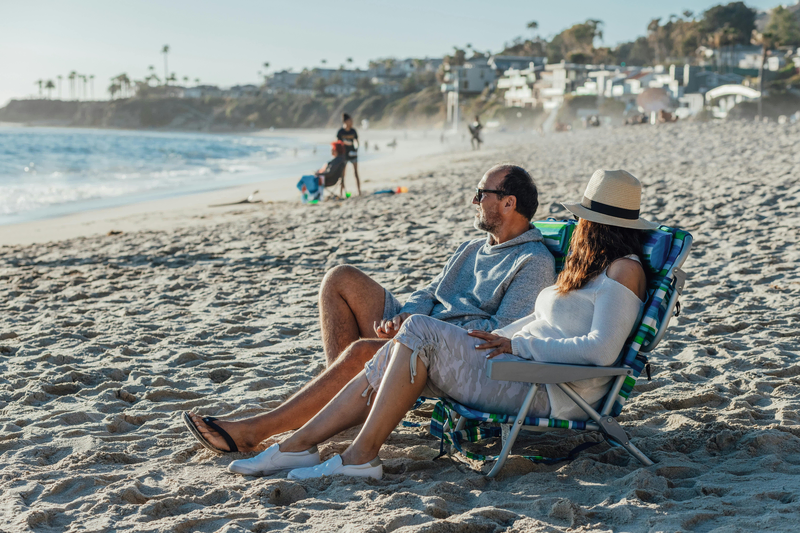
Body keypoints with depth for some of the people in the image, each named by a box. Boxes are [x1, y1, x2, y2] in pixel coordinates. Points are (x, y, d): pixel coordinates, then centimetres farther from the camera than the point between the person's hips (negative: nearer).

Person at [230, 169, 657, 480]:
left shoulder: (624, 270, -9)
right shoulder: (588, 267, 21)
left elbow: (602, 350, -21)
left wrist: (518, 345, -18)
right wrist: (484, 341, 16)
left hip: (549, 392, -10)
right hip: (522, 368, 10)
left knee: (420, 332, -20)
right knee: (395, 358, -1)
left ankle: (361, 454, -17)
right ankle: (298, 444, 0)